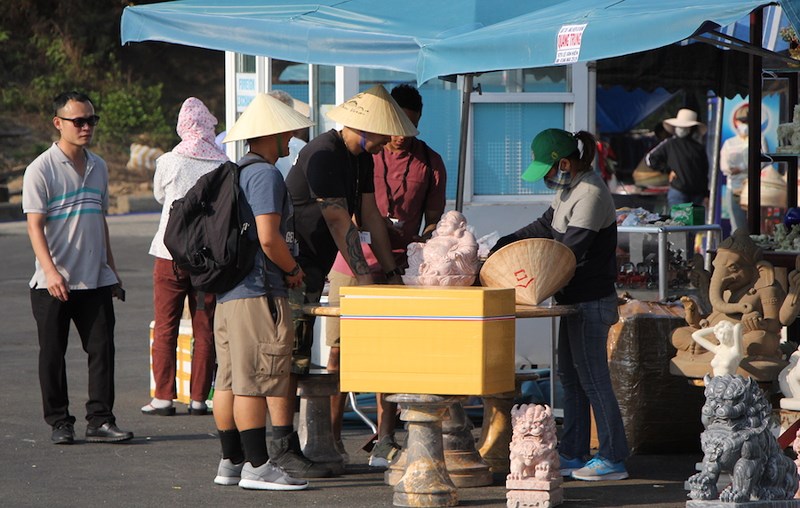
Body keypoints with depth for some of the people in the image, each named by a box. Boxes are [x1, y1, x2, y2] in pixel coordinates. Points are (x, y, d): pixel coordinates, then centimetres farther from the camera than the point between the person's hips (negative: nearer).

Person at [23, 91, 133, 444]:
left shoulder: (98, 167, 13)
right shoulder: (41, 170, -7)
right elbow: (35, 225, -13)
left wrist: (111, 270, 22)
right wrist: (50, 271, -25)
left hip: (95, 280, 5)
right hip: (53, 283, -5)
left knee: (102, 349, -1)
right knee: (53, 355, 2)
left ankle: (100, 420, 3)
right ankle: (59, 423, 11)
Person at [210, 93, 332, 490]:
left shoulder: (234, 173, 17)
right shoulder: (265, 174, -13)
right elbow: (268, 237, -21)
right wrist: (294, 269, -5)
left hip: (228, 290, 10)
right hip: (258, 291, -10)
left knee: (229, 379, 10)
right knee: (257, 381, -8)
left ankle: (231, 462, 15)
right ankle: (257, 465, -7)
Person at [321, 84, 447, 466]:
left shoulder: (430, 163, 8)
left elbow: (434, 219, 12)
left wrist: (423, 240, -9)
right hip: (351, 263, -1)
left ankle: (385, 442, 1)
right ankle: (331, 437, 6)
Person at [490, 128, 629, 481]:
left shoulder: (591, 195, -21)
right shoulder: (569, 189, 10)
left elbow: (570, 251, -23)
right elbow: (545, 227, 17)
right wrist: (503, 245, 7)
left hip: (591, 303, -10)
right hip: (575, 299, 10)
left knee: (592, 379, -5)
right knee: (570, 378, 14)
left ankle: (614, 459, 1)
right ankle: (572, 455, 21)